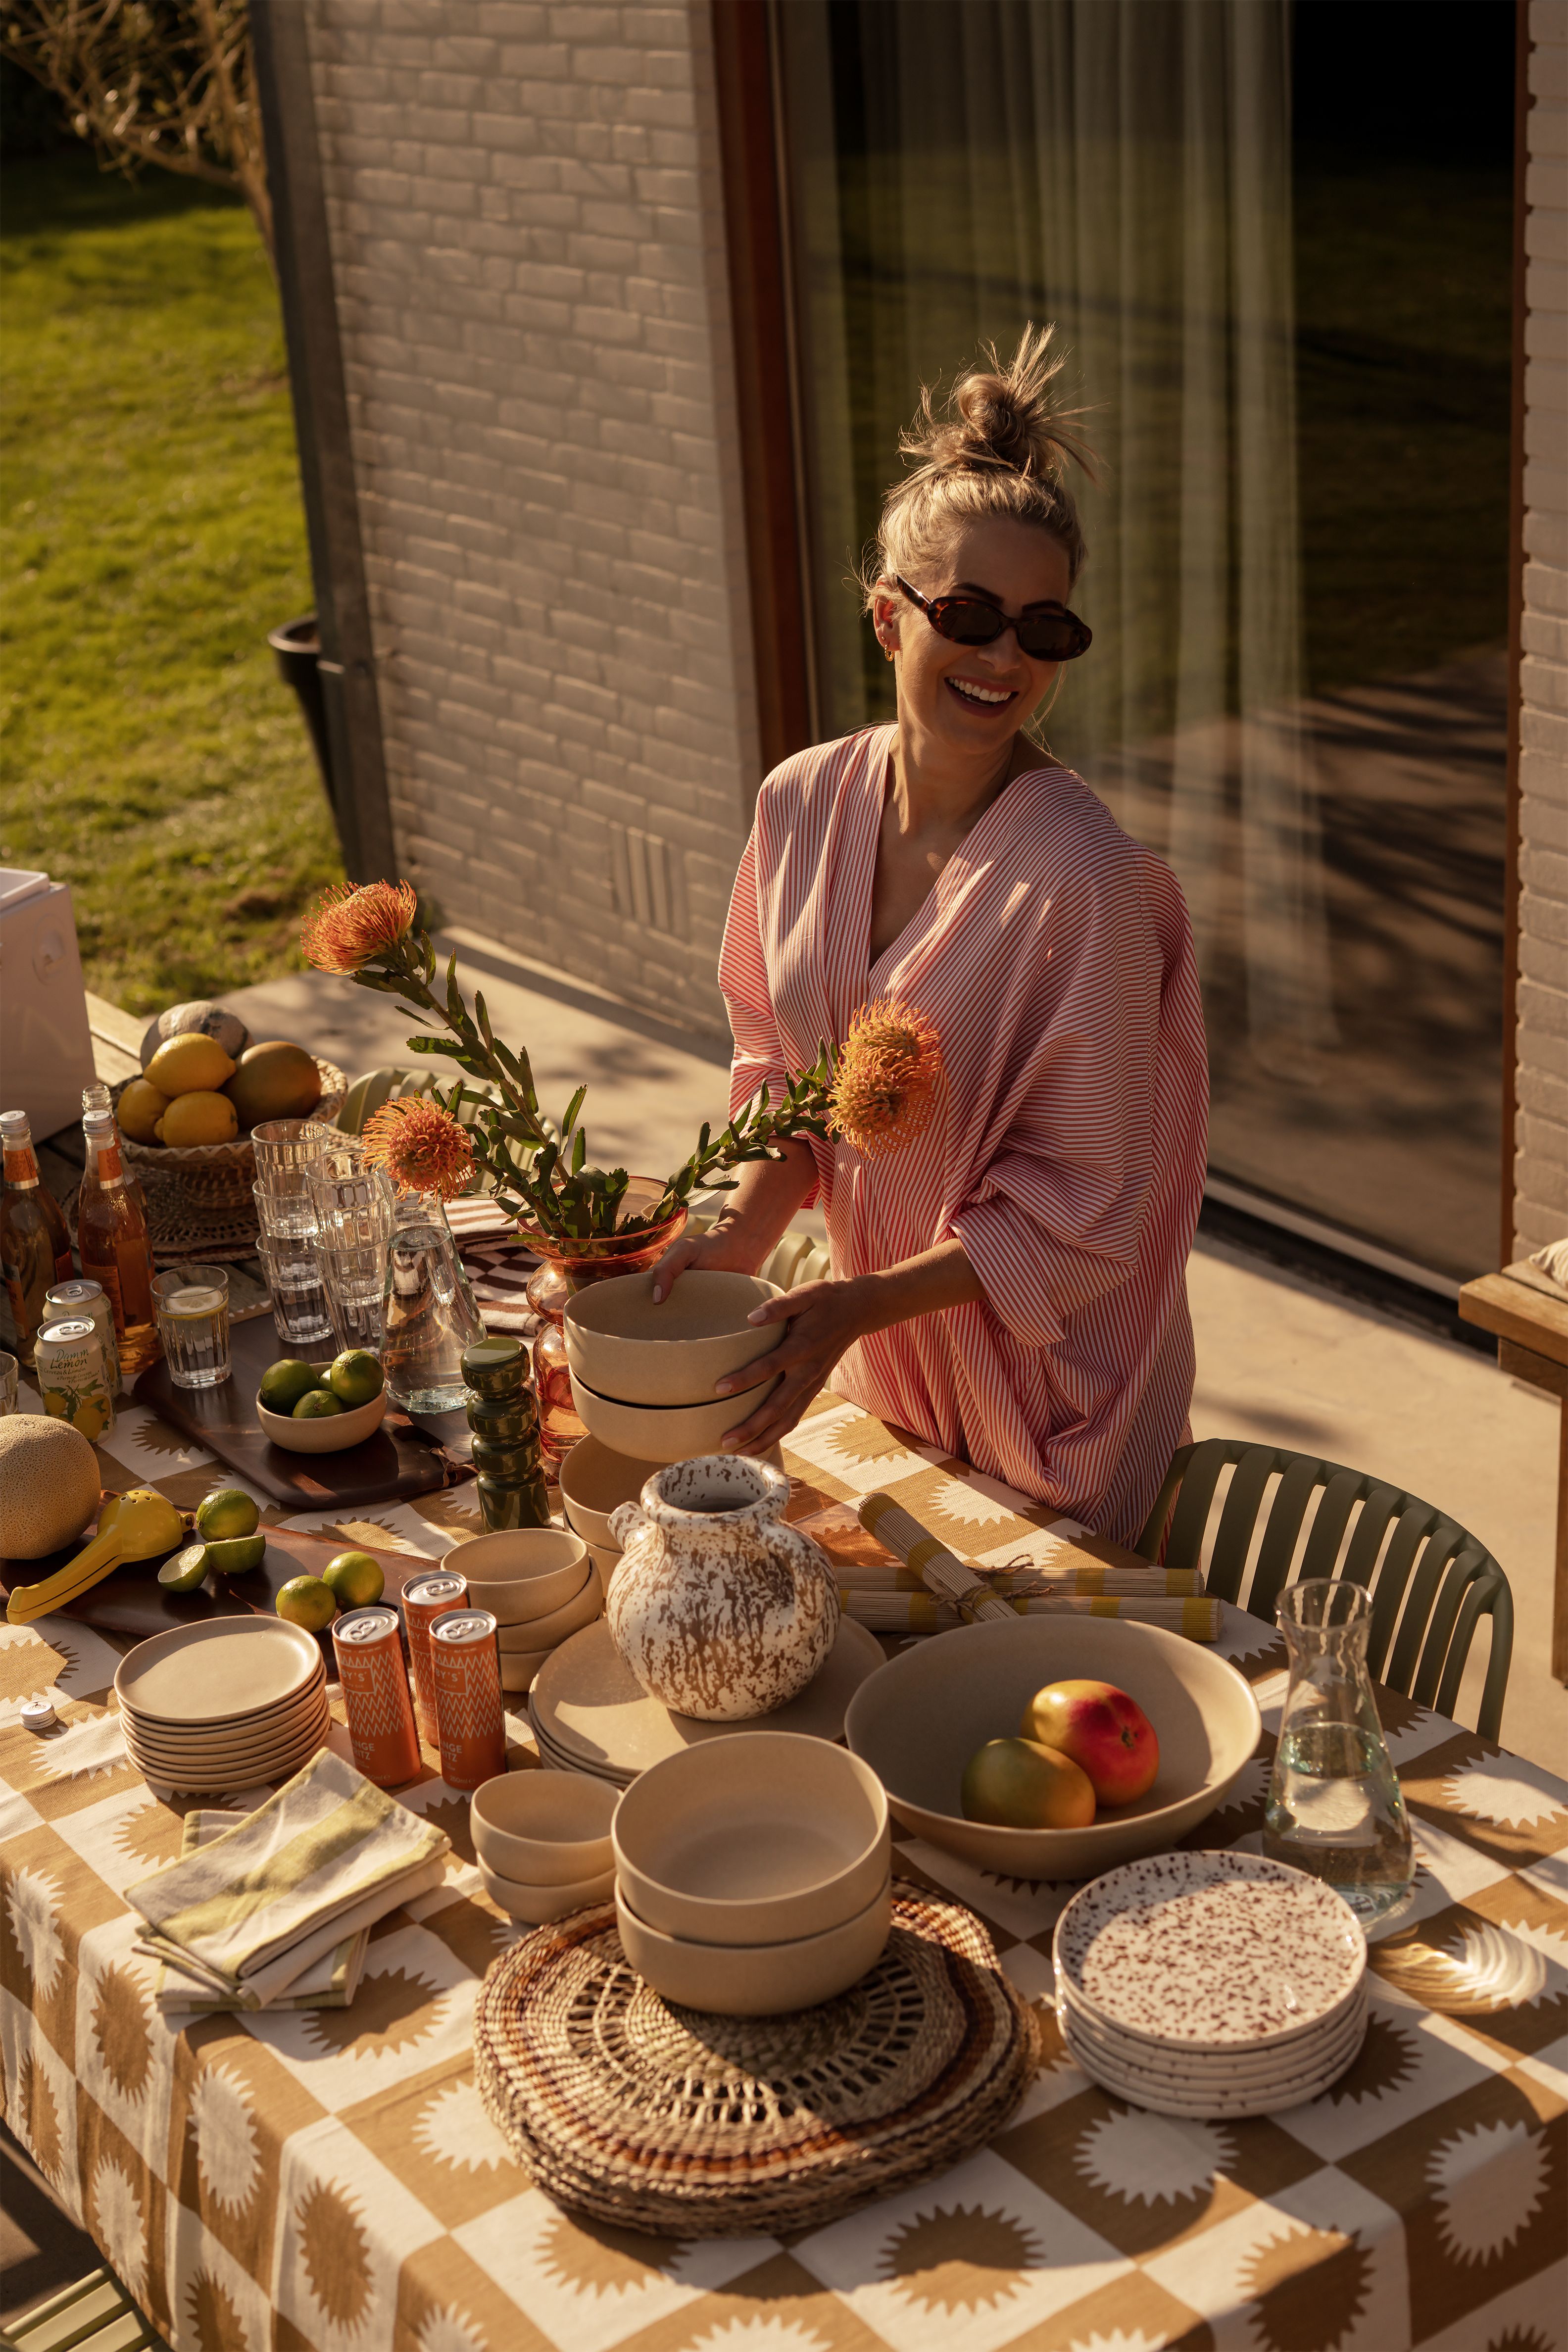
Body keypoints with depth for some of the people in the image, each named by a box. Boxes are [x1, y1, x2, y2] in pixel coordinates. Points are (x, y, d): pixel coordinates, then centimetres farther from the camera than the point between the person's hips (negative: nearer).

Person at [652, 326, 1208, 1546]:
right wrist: (745, 1231, -8)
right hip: (877, 1360, 5)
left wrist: (857, 1306, -24)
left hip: (1050, 1377, -5)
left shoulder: (1081, 875, -25)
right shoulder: (802, 805, -7)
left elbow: (1078, 1215, -19)